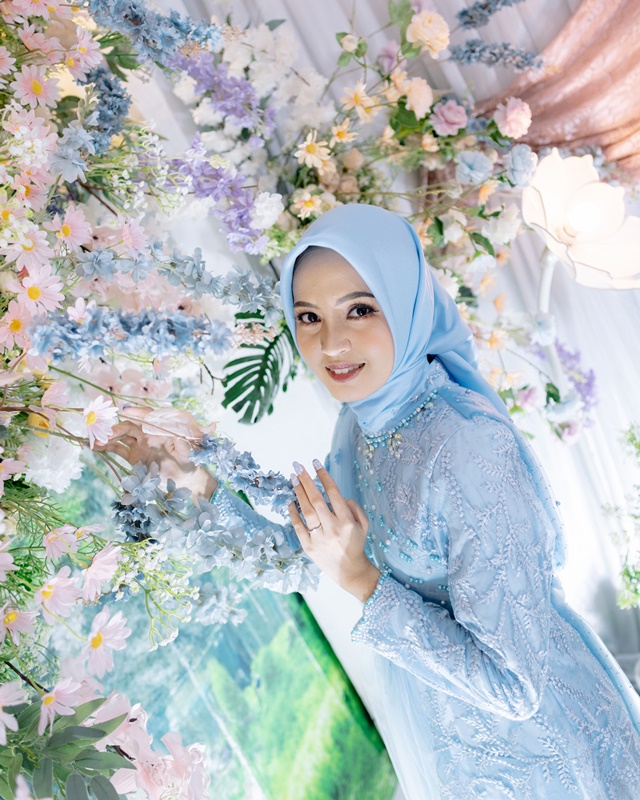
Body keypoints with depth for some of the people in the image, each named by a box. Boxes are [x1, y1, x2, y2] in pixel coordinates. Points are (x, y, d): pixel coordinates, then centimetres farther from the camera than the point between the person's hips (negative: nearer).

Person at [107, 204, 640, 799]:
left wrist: (360, 580, -29)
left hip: (531, 745, -6)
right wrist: (212, 494, -2)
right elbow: (315, 561, 3)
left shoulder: (469, 445, -32)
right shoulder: (360, 418, -9)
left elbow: (514, 686, -28)